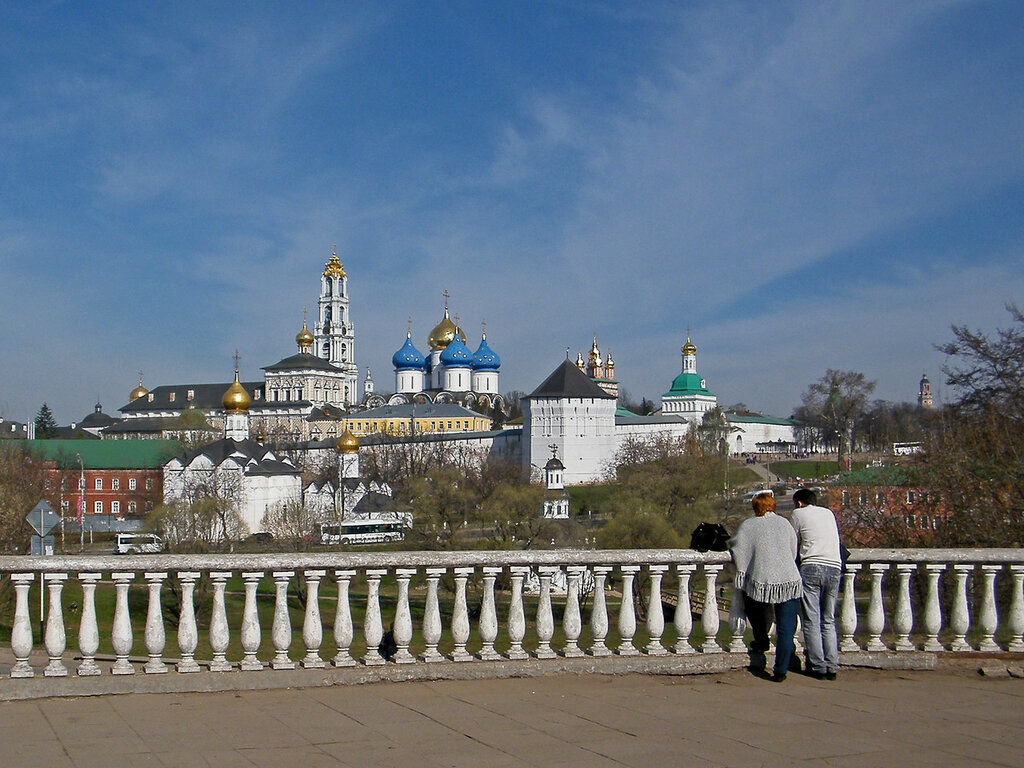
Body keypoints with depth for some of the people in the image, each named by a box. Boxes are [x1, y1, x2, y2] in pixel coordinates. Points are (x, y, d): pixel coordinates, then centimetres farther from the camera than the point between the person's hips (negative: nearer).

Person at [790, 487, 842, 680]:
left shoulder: (798, 514, 9)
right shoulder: (829, 513, 23)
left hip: (812, 567, -5)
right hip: (835, 567, 5)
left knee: (811, 621, -1)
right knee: (828, 621, 10)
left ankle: (818, 667, -4)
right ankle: (832, 666, 3)